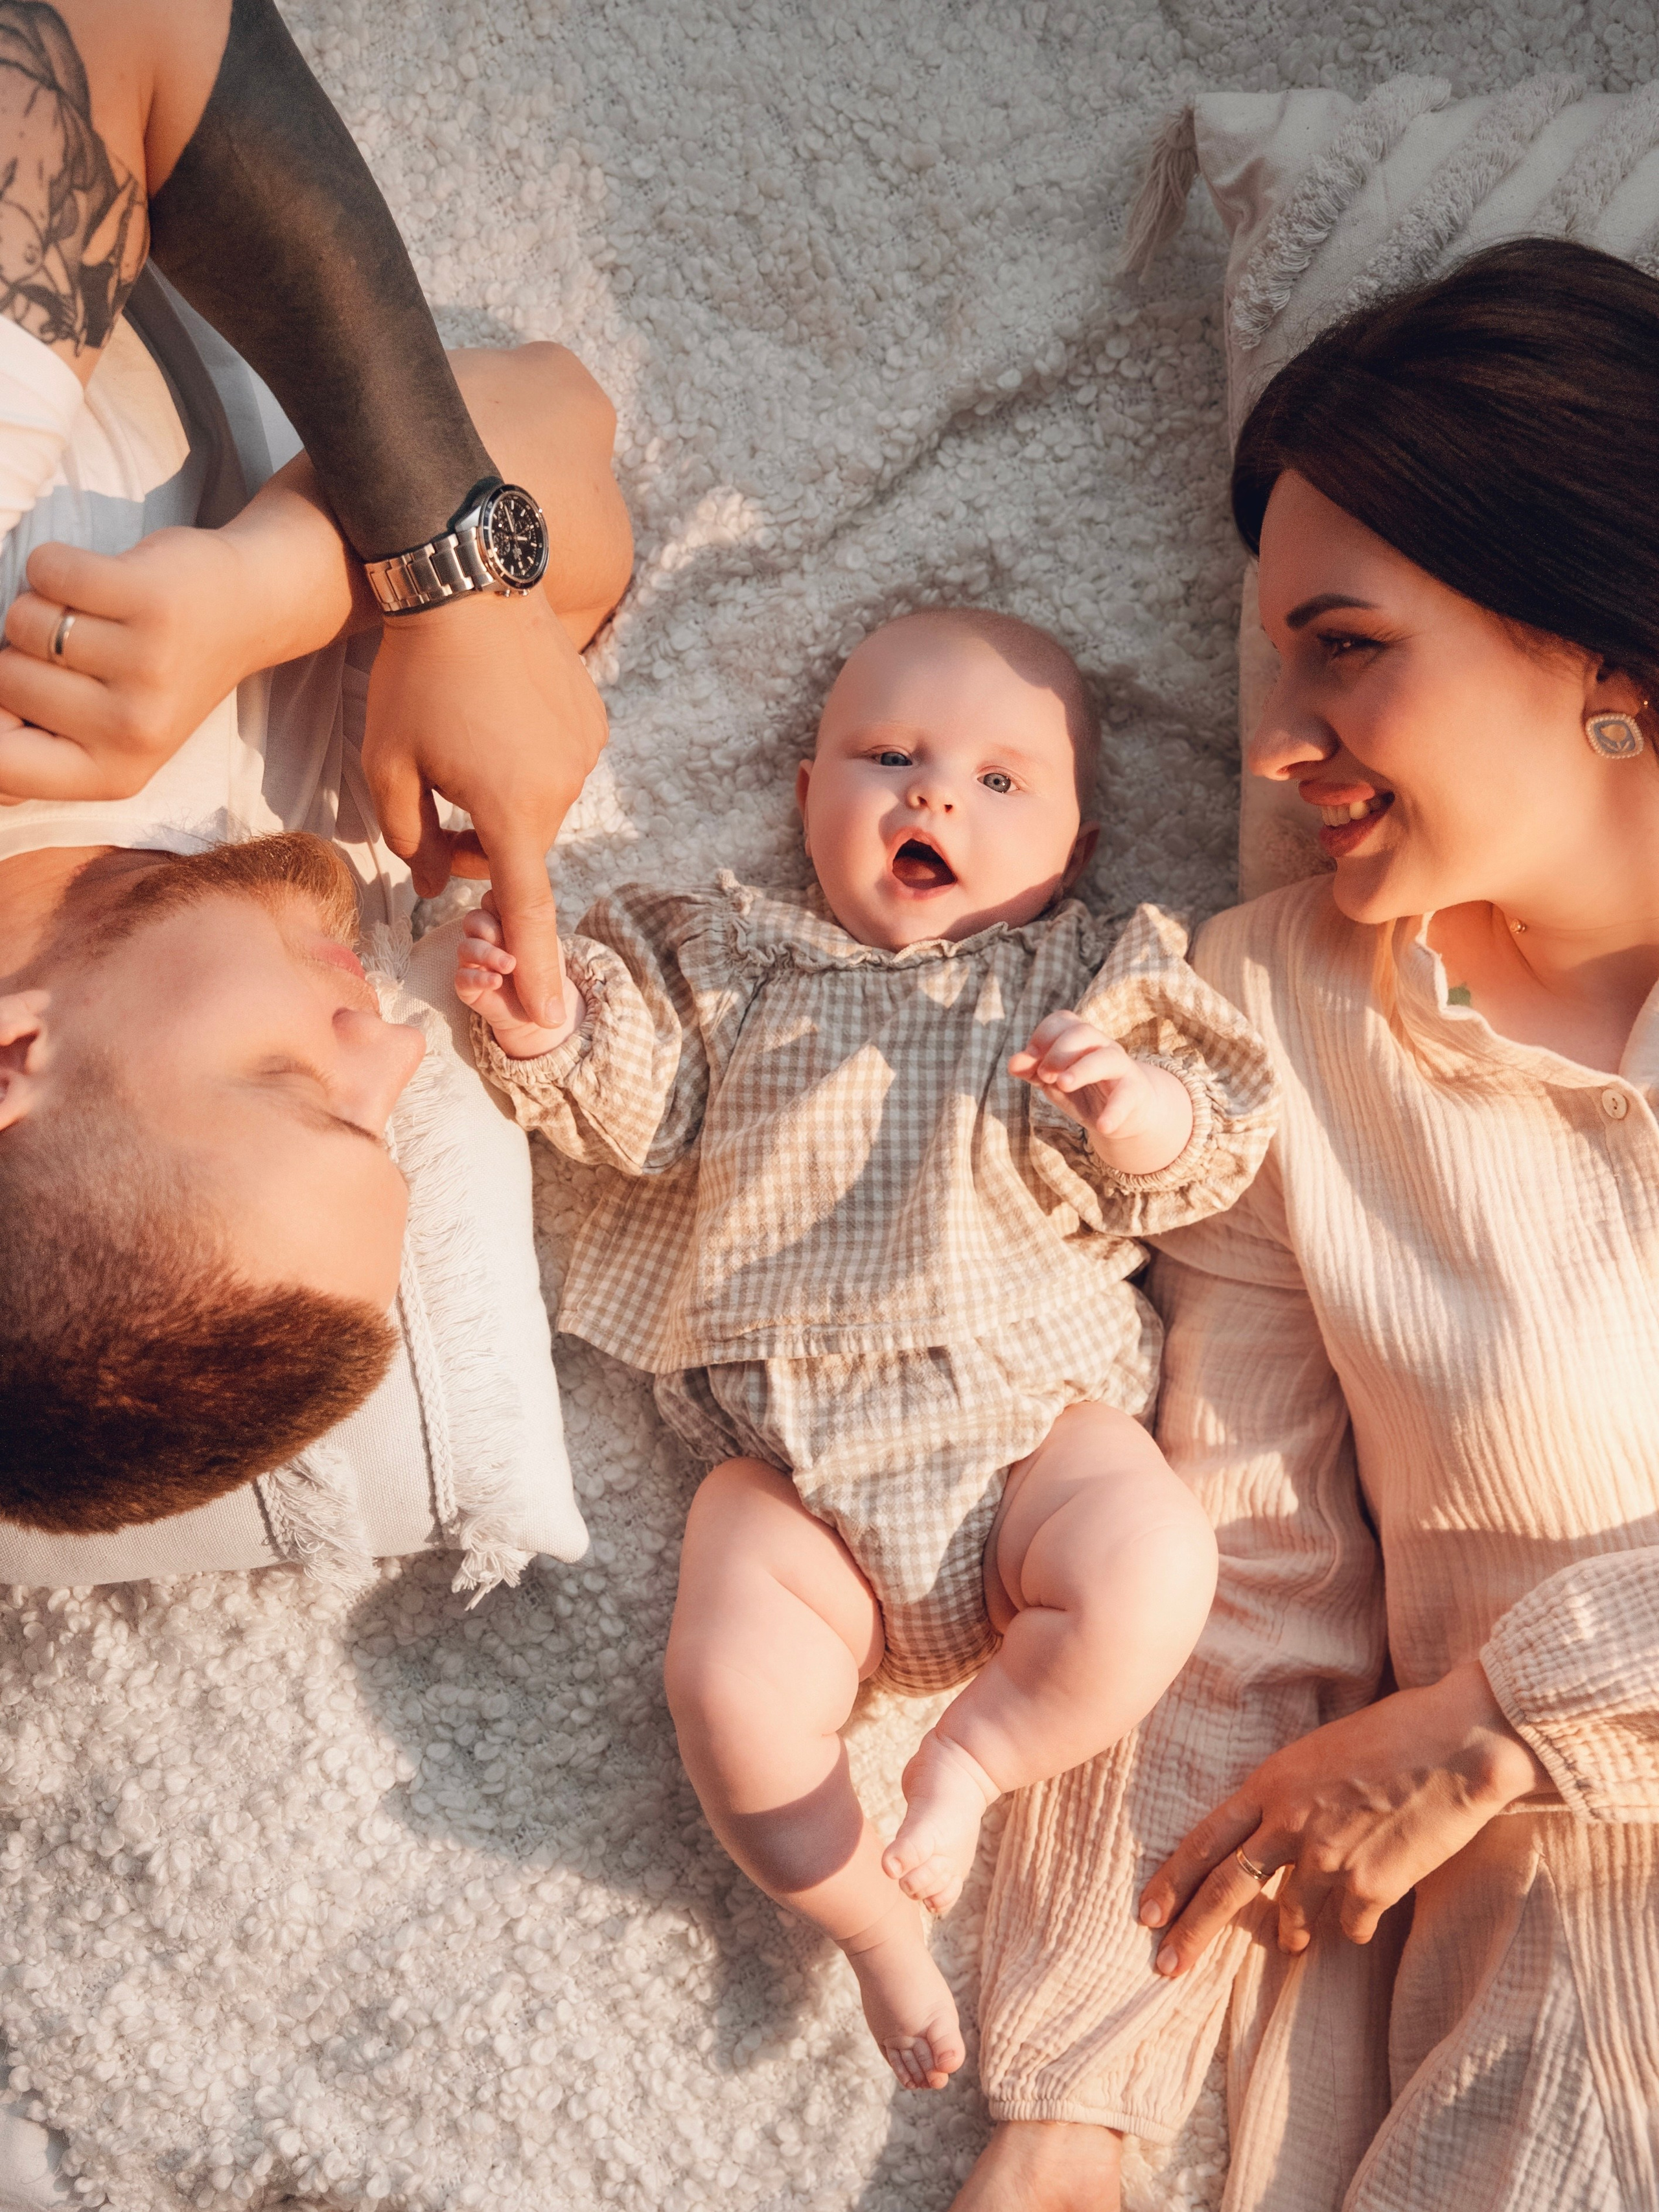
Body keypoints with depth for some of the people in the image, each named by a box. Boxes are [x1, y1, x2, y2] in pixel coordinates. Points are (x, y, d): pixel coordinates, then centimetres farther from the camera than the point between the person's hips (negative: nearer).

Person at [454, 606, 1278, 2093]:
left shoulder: (1081, 983, 10)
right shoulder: (735, 966, 13)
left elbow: (1194, 1172, 4)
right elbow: (638, 1107, 6)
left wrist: (1139, 1110, -18)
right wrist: (543, 1024, -12)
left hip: (1032, 1416, 0)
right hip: (793, 1455, 1)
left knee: (1149, 1575, -26)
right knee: (729, 1679, -19)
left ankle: (971, 1753, 1)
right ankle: (871, 1917, 6)